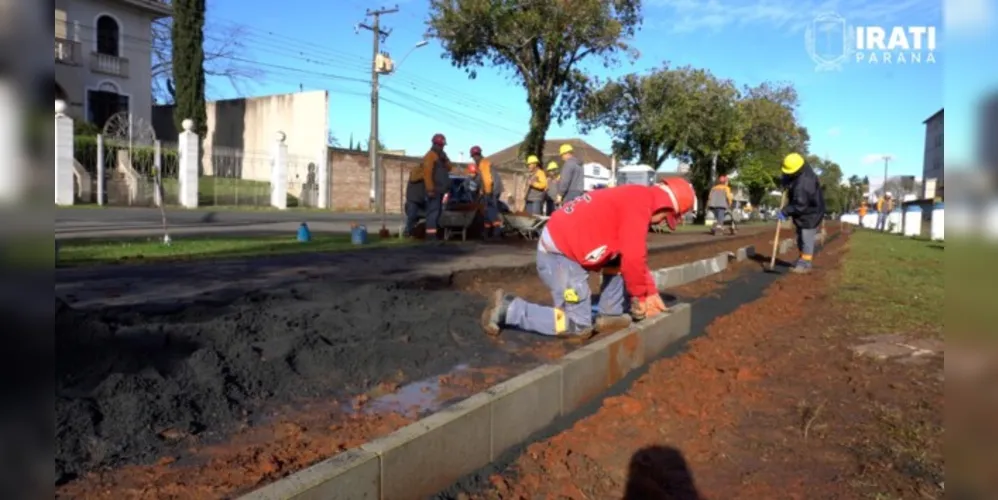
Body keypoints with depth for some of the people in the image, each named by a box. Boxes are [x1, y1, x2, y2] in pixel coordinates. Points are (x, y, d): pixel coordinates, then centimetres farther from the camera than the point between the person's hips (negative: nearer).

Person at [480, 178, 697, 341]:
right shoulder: (641, 202, -13)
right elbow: (633, 258, -15)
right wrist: (640, 297, 0)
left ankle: (609, 315, 17)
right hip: (560, 256, -10)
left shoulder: (634, 198, 17)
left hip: (563, 244, 10)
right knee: (578, 327, -1)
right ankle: (508, 309, -2)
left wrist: (651, 292, 22)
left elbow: (635, 254, 23)